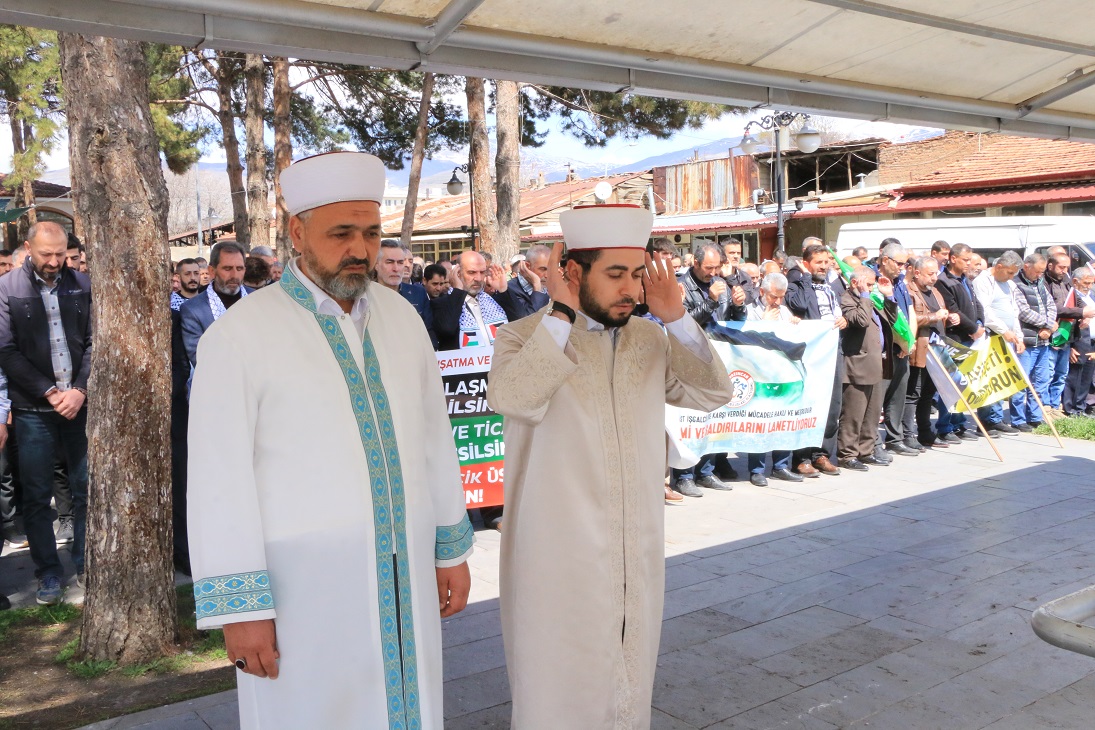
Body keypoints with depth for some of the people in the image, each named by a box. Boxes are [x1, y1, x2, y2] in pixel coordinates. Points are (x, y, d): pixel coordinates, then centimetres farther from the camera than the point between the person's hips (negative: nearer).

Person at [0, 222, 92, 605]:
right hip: (33, 409, -1)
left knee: (86, 488, 6)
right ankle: (48, 573, 16)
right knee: (37, 495, 5)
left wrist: (80, 390, -8)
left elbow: (93, 342, 3)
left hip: (79, 403, 2)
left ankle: (86, 565, 19)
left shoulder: (82, 285, 4)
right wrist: (49, 393, -11)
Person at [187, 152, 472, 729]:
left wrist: (451, 550, 11)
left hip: (406, 578, 4)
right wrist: (239, 606, -10)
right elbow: (219, 479, -10)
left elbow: (434, 437, 9)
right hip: (301, 588, -4)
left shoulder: (401, 316, 5)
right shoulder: (239, 335, -10)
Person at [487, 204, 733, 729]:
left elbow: (713, 394, 2)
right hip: (559, 561, -4)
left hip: (638, 557, 5)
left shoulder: (651, 339, 8)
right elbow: (510, 399, -26)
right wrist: (561, 314, -21)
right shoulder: (524, 337, -7)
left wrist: (676, 318, -7)